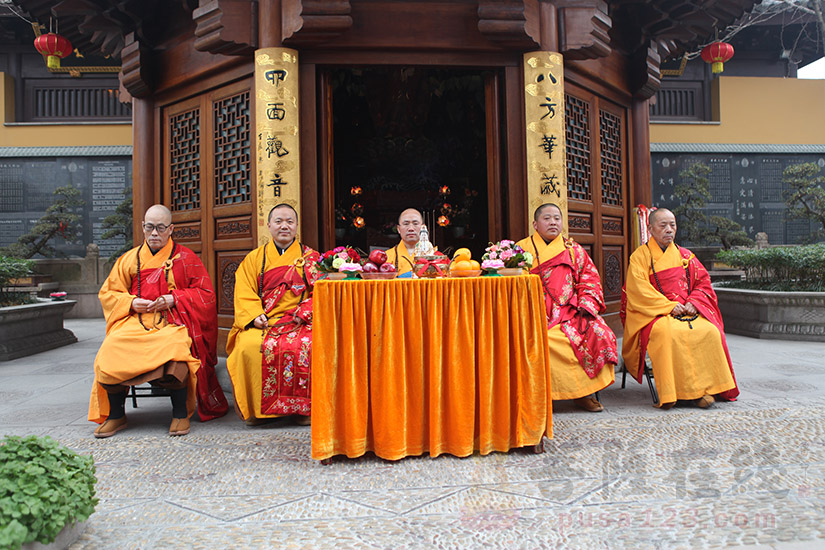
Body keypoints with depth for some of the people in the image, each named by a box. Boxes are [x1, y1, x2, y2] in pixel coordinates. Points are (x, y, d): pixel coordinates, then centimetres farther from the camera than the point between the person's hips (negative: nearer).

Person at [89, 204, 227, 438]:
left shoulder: (185, 257, 11)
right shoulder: (129, 259, 19)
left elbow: (205, 293, 6)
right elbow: (107, 293, 19)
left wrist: (174, 299, -9)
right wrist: (131, 302, -2)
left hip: (173, 323, -3)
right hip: (135, 321, 3)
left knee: (175, 349, -37)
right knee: (110, 349, -27)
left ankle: (181, 413, -18)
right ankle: (115, 415, -7)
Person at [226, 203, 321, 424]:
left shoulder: (311, 258, 16)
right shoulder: (254, 258, 19)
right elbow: (244, 294, 7)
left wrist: (303, 314, -13)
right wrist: (255, 315, -12)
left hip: (299, 323, -1)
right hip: (261, 323, 1)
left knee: (305, 347, -34)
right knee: (249, 347, -31)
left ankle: (302, 407, -17)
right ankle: (254, 408, -13)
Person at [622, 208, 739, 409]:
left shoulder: (685, 255, 19)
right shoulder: (641, 255, 4)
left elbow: (704, 282, 16)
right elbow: (639, 289, -8)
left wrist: (694, 302, -5)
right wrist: (669, 306, -16)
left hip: (688, 312, 5)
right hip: (654, 315, -4)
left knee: (710, 331, -25)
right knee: (668, 332, -36)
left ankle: (707, 387, -16)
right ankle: (673, 392, -30)